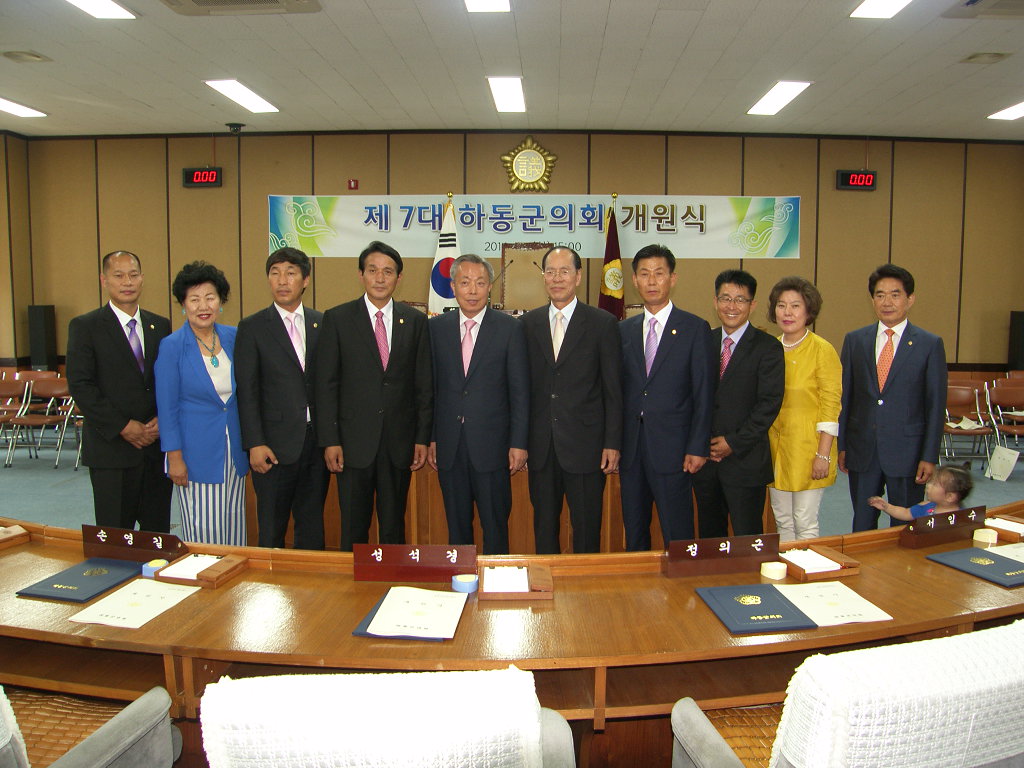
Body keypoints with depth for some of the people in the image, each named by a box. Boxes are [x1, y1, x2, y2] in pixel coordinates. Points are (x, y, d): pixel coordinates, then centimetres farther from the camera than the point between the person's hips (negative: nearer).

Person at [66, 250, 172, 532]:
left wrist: (163, 419, -5)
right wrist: (123, 427, -13)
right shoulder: (85, 326, -1)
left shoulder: (161, 326, 11)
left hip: (157, 446, 4)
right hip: (111, 449, -3)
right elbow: (80, 386, -8)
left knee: (158, 532, 9)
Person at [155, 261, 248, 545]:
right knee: (202, 532, 1)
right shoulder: (172, 346, -8)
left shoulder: (233, 338, 4)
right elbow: (167, 407, -6)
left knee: (233, 527, 11)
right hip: (197, 454, -4)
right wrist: (174, 457, -9)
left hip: (234, 453, 4)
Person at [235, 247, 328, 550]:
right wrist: (255, 444, -11)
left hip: (316, 440, 3)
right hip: (275, 444, -3)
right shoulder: (252, 327, -1)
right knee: (272, 528, 7)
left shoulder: (322, 323, 8)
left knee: (312, 524, 13)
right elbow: (247, 390, -4)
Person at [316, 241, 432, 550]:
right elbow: (326, 384, -1)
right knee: (353, 528, 7)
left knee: (394, 526, 12)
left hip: (399, 442, 2)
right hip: (354, 441, -1)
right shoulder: (337, 318, 1)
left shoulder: (415, 321, 5)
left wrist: (422, 437, 2)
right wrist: (330, 440, -7)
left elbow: (423, 384, 6)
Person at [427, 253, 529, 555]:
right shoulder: (437, 327, 6)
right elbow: (431, 387, 8)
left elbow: (520, 392, -3)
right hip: (449, 446, 3)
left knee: (495, 524, 6)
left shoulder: (510, 328, -2)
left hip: (491, 445, -2)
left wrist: (518, 443, -6)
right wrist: (431, 438, 5)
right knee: (456, 524, 14)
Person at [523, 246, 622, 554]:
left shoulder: (603, 323, -1)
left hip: (584, 444, -2)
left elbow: (613, 390, -2)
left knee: (586, 529, 7)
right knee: (544, 527, 13)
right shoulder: (529, 323, 7)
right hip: (541, 447, 3)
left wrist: (612, 444, -6)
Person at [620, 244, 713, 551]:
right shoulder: (624, 330, 10)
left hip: (671, 448, -4)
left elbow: (703, 394, -4)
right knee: (634, 533, 14)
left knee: (677, 537, 2)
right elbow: (619, 389, 9)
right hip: (631, 446, 4)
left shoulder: (695, 328, -1)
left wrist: (698, 447, -10)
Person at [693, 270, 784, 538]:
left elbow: (769, 404, -10)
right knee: (709, 534, 14)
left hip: (745, 460, -4)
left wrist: (734, 442, -13)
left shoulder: (767, 347, -4)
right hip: (705, 456, 4)